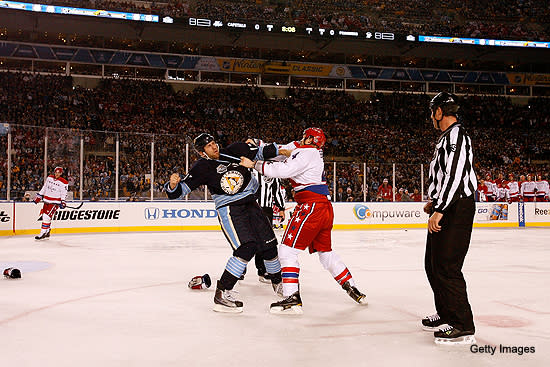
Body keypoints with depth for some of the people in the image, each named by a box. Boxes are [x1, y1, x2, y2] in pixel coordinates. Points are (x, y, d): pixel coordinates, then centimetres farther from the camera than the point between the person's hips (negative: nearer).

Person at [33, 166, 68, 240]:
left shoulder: (63, 182, -9)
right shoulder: (49, 178, 7)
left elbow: (64, 193, -7)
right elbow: (44, 187, 16)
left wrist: (63, 201, -20)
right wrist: (39, 196, 15)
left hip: (55, 202, -6)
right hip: (46, 200, 7)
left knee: (47, 216, -15)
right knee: (44, 215, 11)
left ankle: (43, 233, -9)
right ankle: (47, 232, 24)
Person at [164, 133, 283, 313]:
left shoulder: (235, 151, 1)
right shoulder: (202, 168, -8)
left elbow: (262, 152, 11)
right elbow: (180, 191, -13)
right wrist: (173, 185, -34)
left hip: (250, 203, 6)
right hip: (229, 209, -5)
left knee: (269, 244, 11)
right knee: (246, 248, -23)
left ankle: (277, 283, 35)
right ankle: (222, 293, -17)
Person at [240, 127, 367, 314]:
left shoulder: (307, 152, -6)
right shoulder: (314, 152, 20)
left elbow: (283, 170, -19)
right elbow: (281, 151, 20)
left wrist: (254, 164, -14)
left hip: (311, 206, -10)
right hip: (325, 207, 10)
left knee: (287, 249, -10)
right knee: (325, 252, 21)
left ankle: (292, 299, -15)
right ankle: (353, 289, 28)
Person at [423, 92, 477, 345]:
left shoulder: (456, 134, -13)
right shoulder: (447, 137, 20)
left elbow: (455, 175, -23)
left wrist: (439, 209, -24)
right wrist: (435, 201, 25)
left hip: (456, 210, -11)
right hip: (446, 209, 11)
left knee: (446, 266, -11)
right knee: (433, 264, 15)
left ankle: (463, 327, -4)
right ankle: (447, 315, 28)